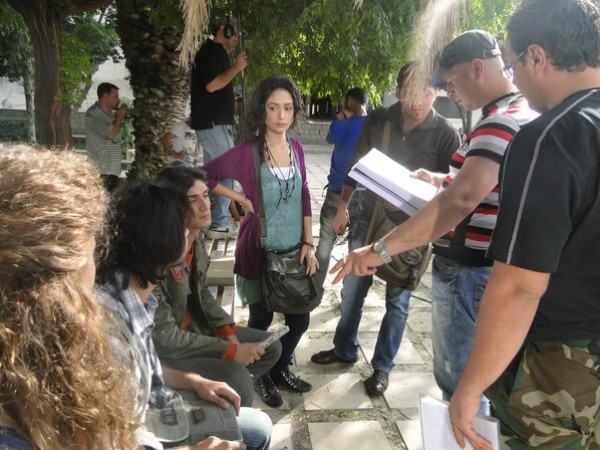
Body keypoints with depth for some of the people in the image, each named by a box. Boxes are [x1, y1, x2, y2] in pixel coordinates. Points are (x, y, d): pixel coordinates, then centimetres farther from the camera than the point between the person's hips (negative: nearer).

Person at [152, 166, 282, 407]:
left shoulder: (196, 236, -4)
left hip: (193, 327, 9)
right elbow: (163, 337, -27)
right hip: (161, 349, -8)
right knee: (237, 380, -25)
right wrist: (231, 351, -22)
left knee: (270, 347, 8)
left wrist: (227, 330, -6)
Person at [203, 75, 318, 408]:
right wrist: (242, 199, -9)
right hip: (259, 251, -5)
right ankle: (260, 376, 37)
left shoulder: (296, 148, 1)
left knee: (300, 319, 14)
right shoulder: (247, 152, -15)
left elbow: (304, 198, 6)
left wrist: (308, 243, 2)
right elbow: (205, 176, -8)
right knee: (261, 319, 12)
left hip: (294, 251, 5)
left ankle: (281, 368, 40)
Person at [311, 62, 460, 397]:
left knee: (397, 300, 8)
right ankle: (345, 349, 36)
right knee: (353, 290, 14)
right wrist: (343, 207, 11)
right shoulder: (377, 120, -2)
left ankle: (383, 366, 25)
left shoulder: (445, 134, -10)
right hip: (367, 219, 3)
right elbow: (356, 166, 9)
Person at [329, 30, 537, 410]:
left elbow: (461, 199, -36)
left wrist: (381, 249, -38)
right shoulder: (523, 115, 13)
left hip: (469, 273, -11)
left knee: (460, 383, 3)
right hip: (484, 269, 11)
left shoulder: (501, 123, -22)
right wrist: (443, 181, 13)